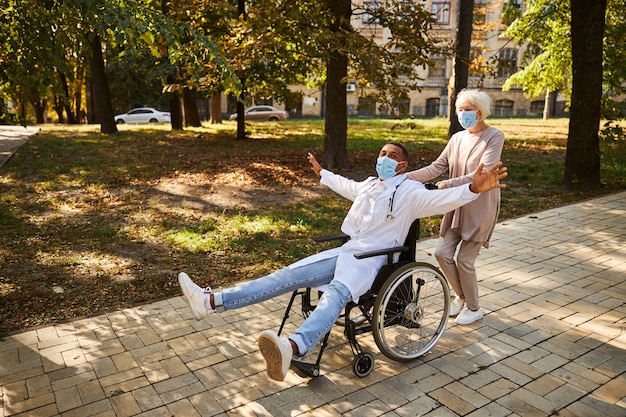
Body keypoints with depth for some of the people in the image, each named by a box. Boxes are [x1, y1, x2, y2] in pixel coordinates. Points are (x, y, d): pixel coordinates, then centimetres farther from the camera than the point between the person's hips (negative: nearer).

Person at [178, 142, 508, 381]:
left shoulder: (411, 192, -1)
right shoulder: (368, 185, 20)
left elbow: (443, 200, -17)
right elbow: (345, 186, 42)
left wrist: (474, 188, -36)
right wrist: (322, 173, 56)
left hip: (371, 259, -7)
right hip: (345, 251, 7)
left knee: (335, 293, -38)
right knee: (288, 275, -8)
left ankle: (293, 348, -66)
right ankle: (211, 301, -15)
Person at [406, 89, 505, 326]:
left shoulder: (494, 137, -10)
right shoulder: (457, 138, 9)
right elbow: (437, 167, 2)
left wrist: (448, 185, -29)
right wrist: (405, 177, -9)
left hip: (480, 208, -6)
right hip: (457, 207, 6)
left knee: (464, 259, -1)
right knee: (442, 253, 2)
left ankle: (474, 308, 22)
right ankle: (461, 296, 29)